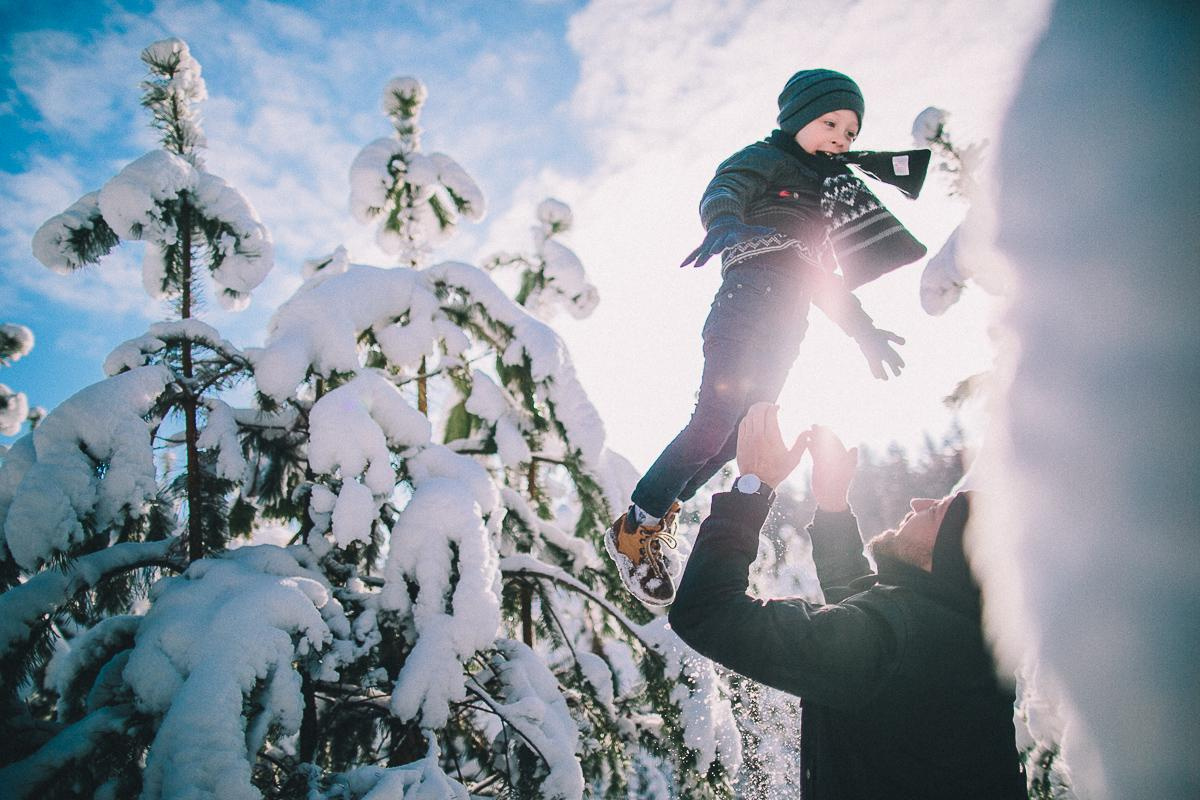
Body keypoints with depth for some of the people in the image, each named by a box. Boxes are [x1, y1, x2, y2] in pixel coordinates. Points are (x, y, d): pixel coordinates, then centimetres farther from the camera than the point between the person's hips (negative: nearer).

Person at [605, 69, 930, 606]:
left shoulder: (823, 190, 32)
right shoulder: (769, 157, 8)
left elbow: (823, 274, 35)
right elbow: (722, 190, -15)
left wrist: (862, 329, 29)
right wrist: (725, 224, -39)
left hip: (789, 321, 8)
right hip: (753, 291, -8)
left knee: (740, 429, 0)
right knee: (716, 419, -19)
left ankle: (660, 509, 10)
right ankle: (634, 529, -11)